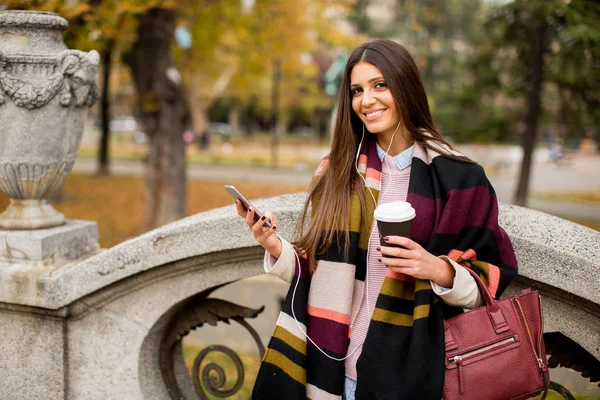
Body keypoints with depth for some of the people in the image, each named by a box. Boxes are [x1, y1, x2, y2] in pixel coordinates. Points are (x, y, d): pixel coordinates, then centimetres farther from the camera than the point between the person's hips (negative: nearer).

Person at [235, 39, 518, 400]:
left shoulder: (456, 178, -7)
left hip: (412, 369, -2)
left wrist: (441, 270, -21)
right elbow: (316, 271, 4)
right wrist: (277, 248, -13)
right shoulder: (338, 173, 1)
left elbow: (492, 275, -3)